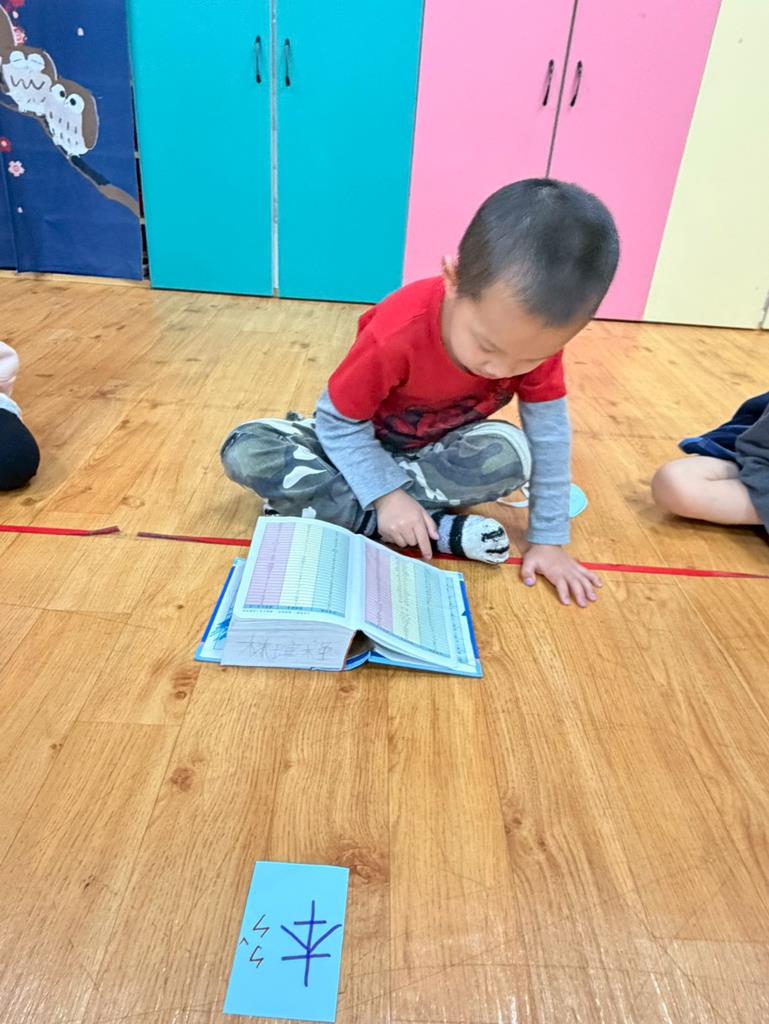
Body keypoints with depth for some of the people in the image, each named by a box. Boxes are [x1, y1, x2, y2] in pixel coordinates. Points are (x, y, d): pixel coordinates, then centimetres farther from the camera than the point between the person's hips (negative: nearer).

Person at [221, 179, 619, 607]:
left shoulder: (536, 336, -24)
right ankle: (440, 529, -29)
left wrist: (549, 539, -18)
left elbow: (550, 435, -17)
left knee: (513, 453, -33)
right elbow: (338, 423, -24)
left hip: (439, 448, 2)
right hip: (361, 441, -1)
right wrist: (386, 494, -34)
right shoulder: (398, 334, -35)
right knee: (246, 451, -25)